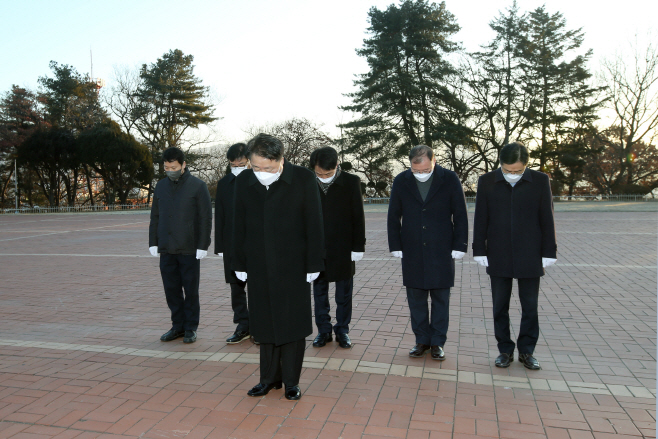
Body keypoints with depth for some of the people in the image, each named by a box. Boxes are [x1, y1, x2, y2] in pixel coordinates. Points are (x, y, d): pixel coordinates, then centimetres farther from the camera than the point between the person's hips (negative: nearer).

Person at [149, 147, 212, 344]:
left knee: (191, 290, 4)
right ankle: (178, 326, 22)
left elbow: (205, 218, -5)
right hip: (166, 249, 5)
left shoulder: (198, 186, -3)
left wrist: (202, 246, -10)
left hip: (189, 249, -4)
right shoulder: (161, 186, 12)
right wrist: (153, 242, 9)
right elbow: (155, 216, 16)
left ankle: (190, 328, 17)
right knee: (171, 289, 9)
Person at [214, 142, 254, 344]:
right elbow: (219, 217, 9)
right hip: (232, 245, 4)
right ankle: (243, 326, 20)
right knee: (236, 286, 9)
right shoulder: (224, 183, 8)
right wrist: (220, 246, 5)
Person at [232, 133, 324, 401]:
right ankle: (270, 378, 30)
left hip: (293, 267, -3)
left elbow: (314, 225, -7)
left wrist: (313, 265, -8)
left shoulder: (303, 179, -9)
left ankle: (291, 381, 23)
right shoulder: (244, 181, 1)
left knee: (292, 325, 7)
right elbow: (240, 226, 7)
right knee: (264, 325, 13)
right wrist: (240, 264, 6)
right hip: (259, 268, 3)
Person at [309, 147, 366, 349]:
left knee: (344, 293, 8)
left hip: (343, 249, -1)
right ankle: (323, 330, 24)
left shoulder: (351, 182, -4)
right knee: (319, 291, 10)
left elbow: (358, 216, -2)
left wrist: (358, 246, -4)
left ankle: (342, 330, 23)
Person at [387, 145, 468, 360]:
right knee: (416, 298, 7)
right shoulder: (401, 181, 0)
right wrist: (396, 245, 2)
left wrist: (459, 246, -3)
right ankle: (422, 340, 21)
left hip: (441, 251, -1)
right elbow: (394, 216, 6)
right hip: (412, 252, 2)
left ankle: (437, 342, 19)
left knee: (440, 298, 7)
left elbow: (460, 215, 0)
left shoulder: (450, 179, -4)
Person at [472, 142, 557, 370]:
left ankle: (526, 351, 23)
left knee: (530, 306, 8)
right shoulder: (487, 182, -1)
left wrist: (548, 253, 0)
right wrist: (480, 250, 0)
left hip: (529, 256, 0)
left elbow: (547, 219, 2)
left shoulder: (540, 181, -1)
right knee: (500, 306, 8)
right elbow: (480, 220, 2)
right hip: (498, 257, 1)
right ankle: (505, 350, 22)